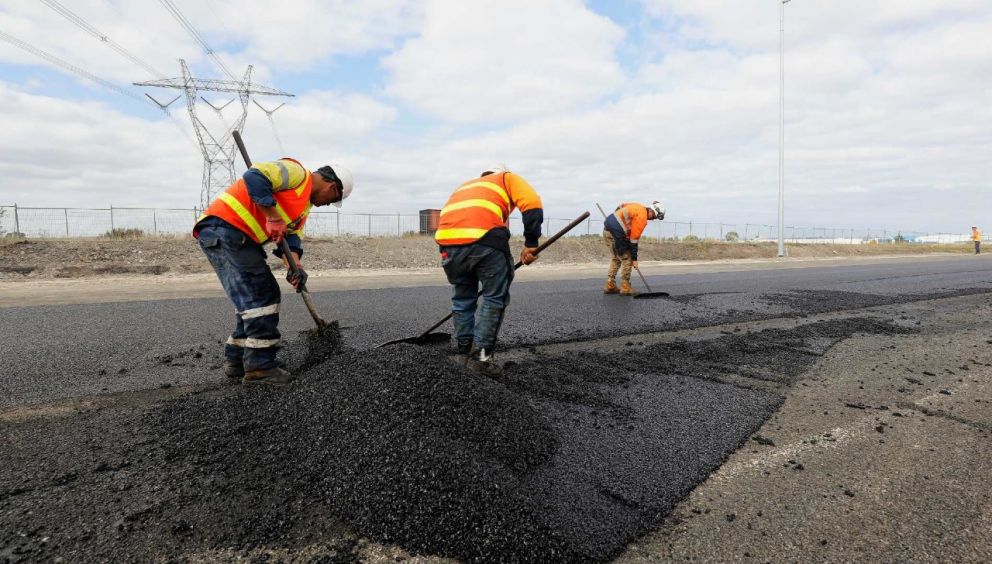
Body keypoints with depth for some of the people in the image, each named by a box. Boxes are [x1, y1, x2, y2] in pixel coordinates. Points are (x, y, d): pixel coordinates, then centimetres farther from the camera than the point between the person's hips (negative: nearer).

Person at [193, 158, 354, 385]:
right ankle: (259, 366, -7)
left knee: (255, 296, 13)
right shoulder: (297, 173, -7)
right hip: (223, 227, -10)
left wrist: (295, 267, -8)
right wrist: (273, 217, -22)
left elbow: (290, 236, 10)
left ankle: (236, 360, 21)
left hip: (241, 238, 10)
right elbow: (254, 177, -22)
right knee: (261, 295, -11)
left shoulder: (304, 206, 21)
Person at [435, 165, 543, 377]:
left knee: (461, 299, 21)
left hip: (448, 240, 5)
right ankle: (480, 356, 8)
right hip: (484, 239, -5)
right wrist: (530, 244, 5)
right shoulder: (508, 178, 27)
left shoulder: (465, 186, 40)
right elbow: (532, 204, 5)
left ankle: (464, 351, 29)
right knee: (495, 298, 9)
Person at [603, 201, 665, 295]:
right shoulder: (642, 217, -12)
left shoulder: (639, 208, 14)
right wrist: (634, 259, -6)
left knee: (616, 259, 19)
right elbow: (634, 239, -12)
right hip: (615, 233, -10)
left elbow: (620, 206, 26)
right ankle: (625, 288, 4)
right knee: (627, 260, 0)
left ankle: (609, 286, 19)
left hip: (607, 229, 10)